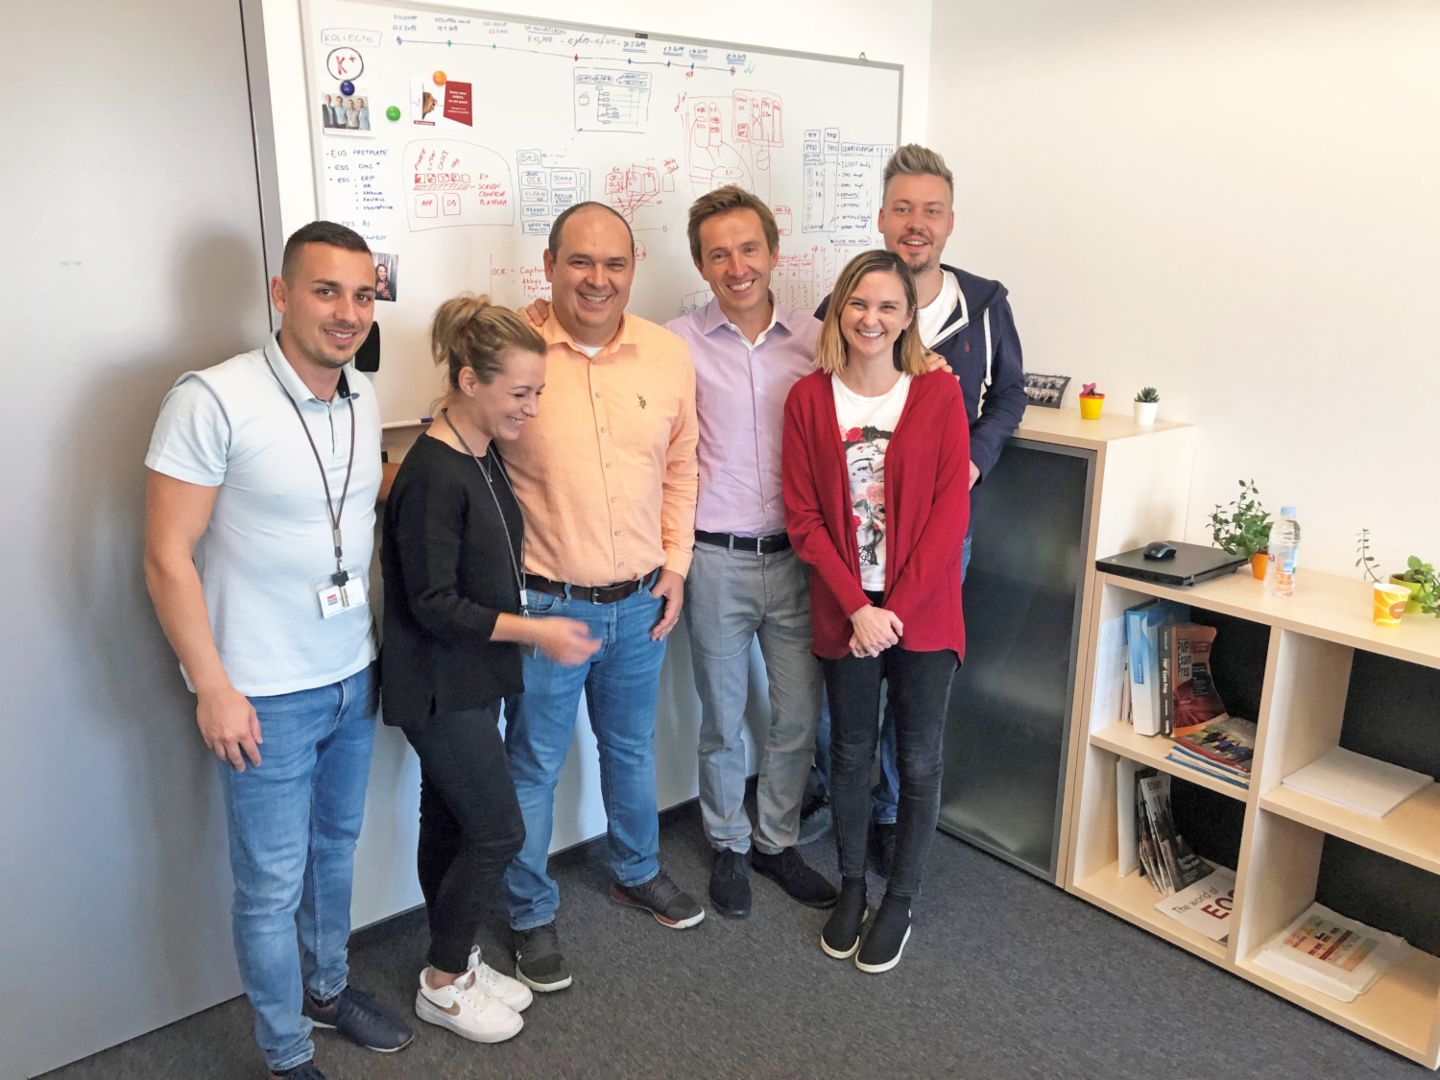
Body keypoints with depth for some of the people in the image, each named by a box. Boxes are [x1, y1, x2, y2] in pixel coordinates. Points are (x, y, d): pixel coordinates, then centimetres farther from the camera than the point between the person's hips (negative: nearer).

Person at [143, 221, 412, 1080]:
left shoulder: (363, 401, 3)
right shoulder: (213, 400, -17)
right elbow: (168, 557, -16)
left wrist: (380, 647, 12)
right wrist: (214, 689, -15)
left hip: (354, 677, 6)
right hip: (265, 694, -6)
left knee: (337, 847, 22)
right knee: (273, 883, 8)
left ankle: (329, 987, 45)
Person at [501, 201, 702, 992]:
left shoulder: (670, 356, 0)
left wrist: (675, 565, 5)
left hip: (641, 601, 4)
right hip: (545, 603, -4)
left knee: (632, 747, 23)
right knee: (534, 767, 11)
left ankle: (636, 870, 48)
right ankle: (531, 914, 33)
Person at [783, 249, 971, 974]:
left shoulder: (939, 393, -4)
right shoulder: (808, 399, -1)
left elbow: (950, 511, -8)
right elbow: (804, 518, -3)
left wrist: (897, 607, -13)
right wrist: (857, 608, -12)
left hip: (922, 611, -1)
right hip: (845, 613, 1)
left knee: (918, 760, 10)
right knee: (850, 753, 15)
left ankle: (900, 899, 29)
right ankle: (850, 886, 35)